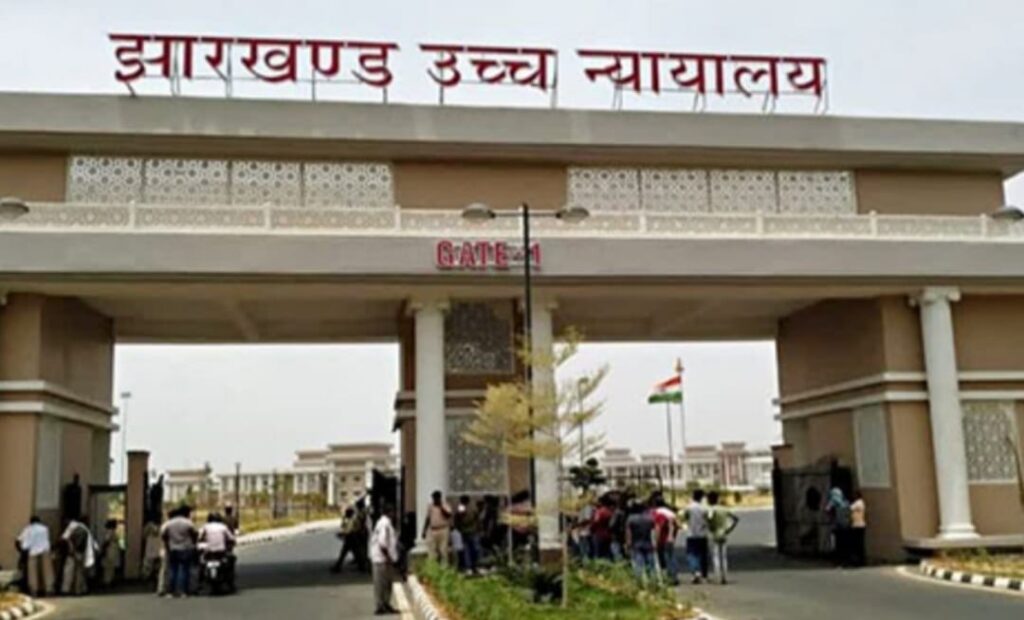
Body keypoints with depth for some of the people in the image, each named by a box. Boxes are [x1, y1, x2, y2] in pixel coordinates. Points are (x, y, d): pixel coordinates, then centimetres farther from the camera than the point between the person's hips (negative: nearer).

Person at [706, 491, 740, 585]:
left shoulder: (711, 509, -10)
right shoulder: (724, 509, 10)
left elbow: (710, 518, -31)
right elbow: (736, 518, 12)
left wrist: (710, 528, -12)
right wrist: (729, 529, 8)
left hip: (715, 536, -6)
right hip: (724, 536, 6)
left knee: (715, 557, -2)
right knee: (724, 557, 10)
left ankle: (720, 578, -11)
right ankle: (725, 577, 6)